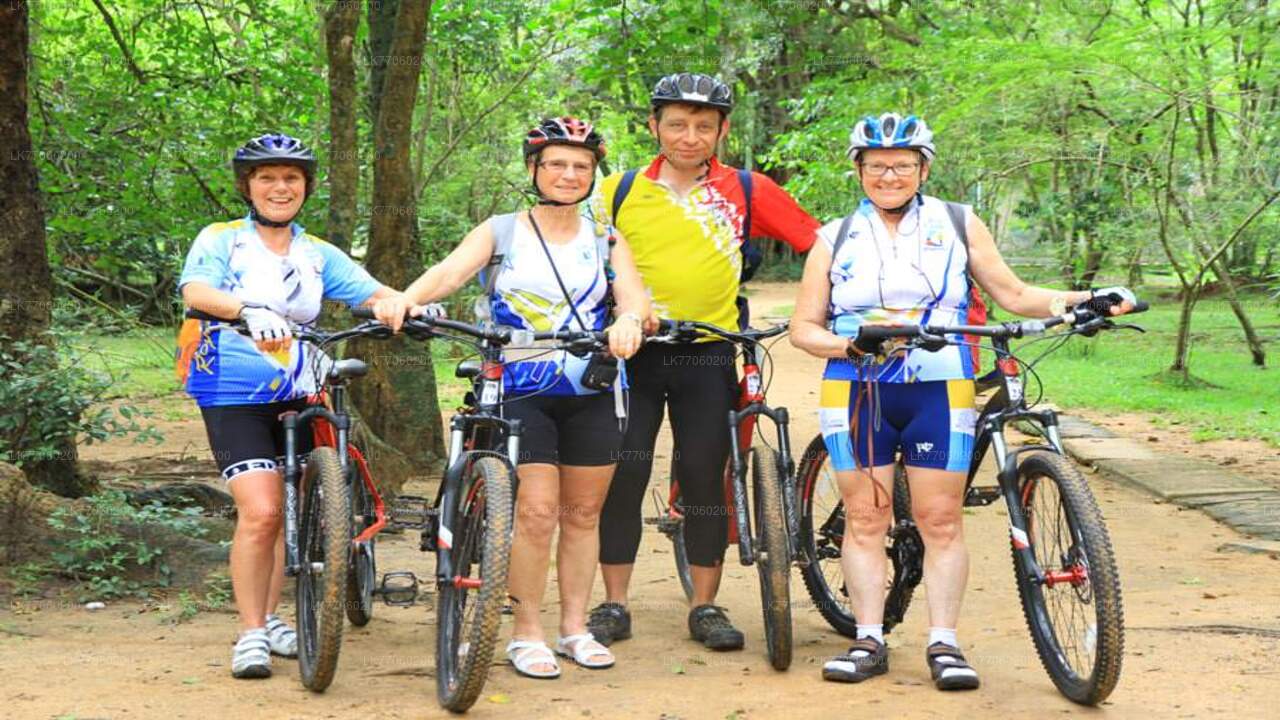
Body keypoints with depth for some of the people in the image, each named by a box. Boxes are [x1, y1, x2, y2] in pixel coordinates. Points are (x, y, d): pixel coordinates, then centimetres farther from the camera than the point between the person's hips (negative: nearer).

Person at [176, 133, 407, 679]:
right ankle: (251, 633, -6)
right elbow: (196, 291, -21)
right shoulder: (221, 241, -1)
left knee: (288, 512, 9)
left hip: (298, 396, 5)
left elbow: (374, 292, 0)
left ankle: (269, 619, 25)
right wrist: (248, 310, -41)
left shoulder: (317, 254, 12)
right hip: (236, 396, -5)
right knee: (260, 511, -16)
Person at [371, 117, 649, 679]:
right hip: (520, 392, -3)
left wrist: (629, 321, -32)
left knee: (583, 513, 7)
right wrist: (403, 299, -35)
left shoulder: (606, 241, 10)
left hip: (591, 394, 3)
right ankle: (526, 634, -1)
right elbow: (450, 271, -13)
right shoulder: (502, 233, 4)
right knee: (537, 511, -12)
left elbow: (633, 294, -7)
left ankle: (575, 628, 20)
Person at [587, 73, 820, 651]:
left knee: (705, 476, 4)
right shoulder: (620, 190, 3)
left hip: (707, 353, 0)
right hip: (633, 350, 1)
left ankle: (705, 607, 15)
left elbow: (817, 243, 4)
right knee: (621, 476, 2)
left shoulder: (747, 191, 2)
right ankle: (614, 605, 12)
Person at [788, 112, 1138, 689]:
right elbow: (804, 327, 8)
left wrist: (1084, 301, -4)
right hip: (857, 389, 1)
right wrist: (853, 346, -11)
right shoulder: (836, 238, 11)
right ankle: (868, 641, 8)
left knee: (941, 518, -4)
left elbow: (1013, 295, 10)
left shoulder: (957, 225, 11)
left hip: (939, 388, -1)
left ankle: (944, 644, 2)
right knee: (864, 517, 0)